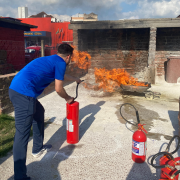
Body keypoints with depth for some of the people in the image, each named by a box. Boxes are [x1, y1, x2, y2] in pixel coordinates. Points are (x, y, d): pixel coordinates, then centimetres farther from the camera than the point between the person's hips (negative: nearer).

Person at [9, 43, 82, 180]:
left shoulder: (52, 60, 26)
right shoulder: (61, 63, -1)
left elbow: (62, 75, 46)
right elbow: (58, 89, 1)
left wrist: (75, 79, 62)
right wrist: (68, 98, 21)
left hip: (16, 89, 10)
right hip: (24, 93, -10)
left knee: (39, 112, 27)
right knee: (22, 133, -9)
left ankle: (38, 148, 39)